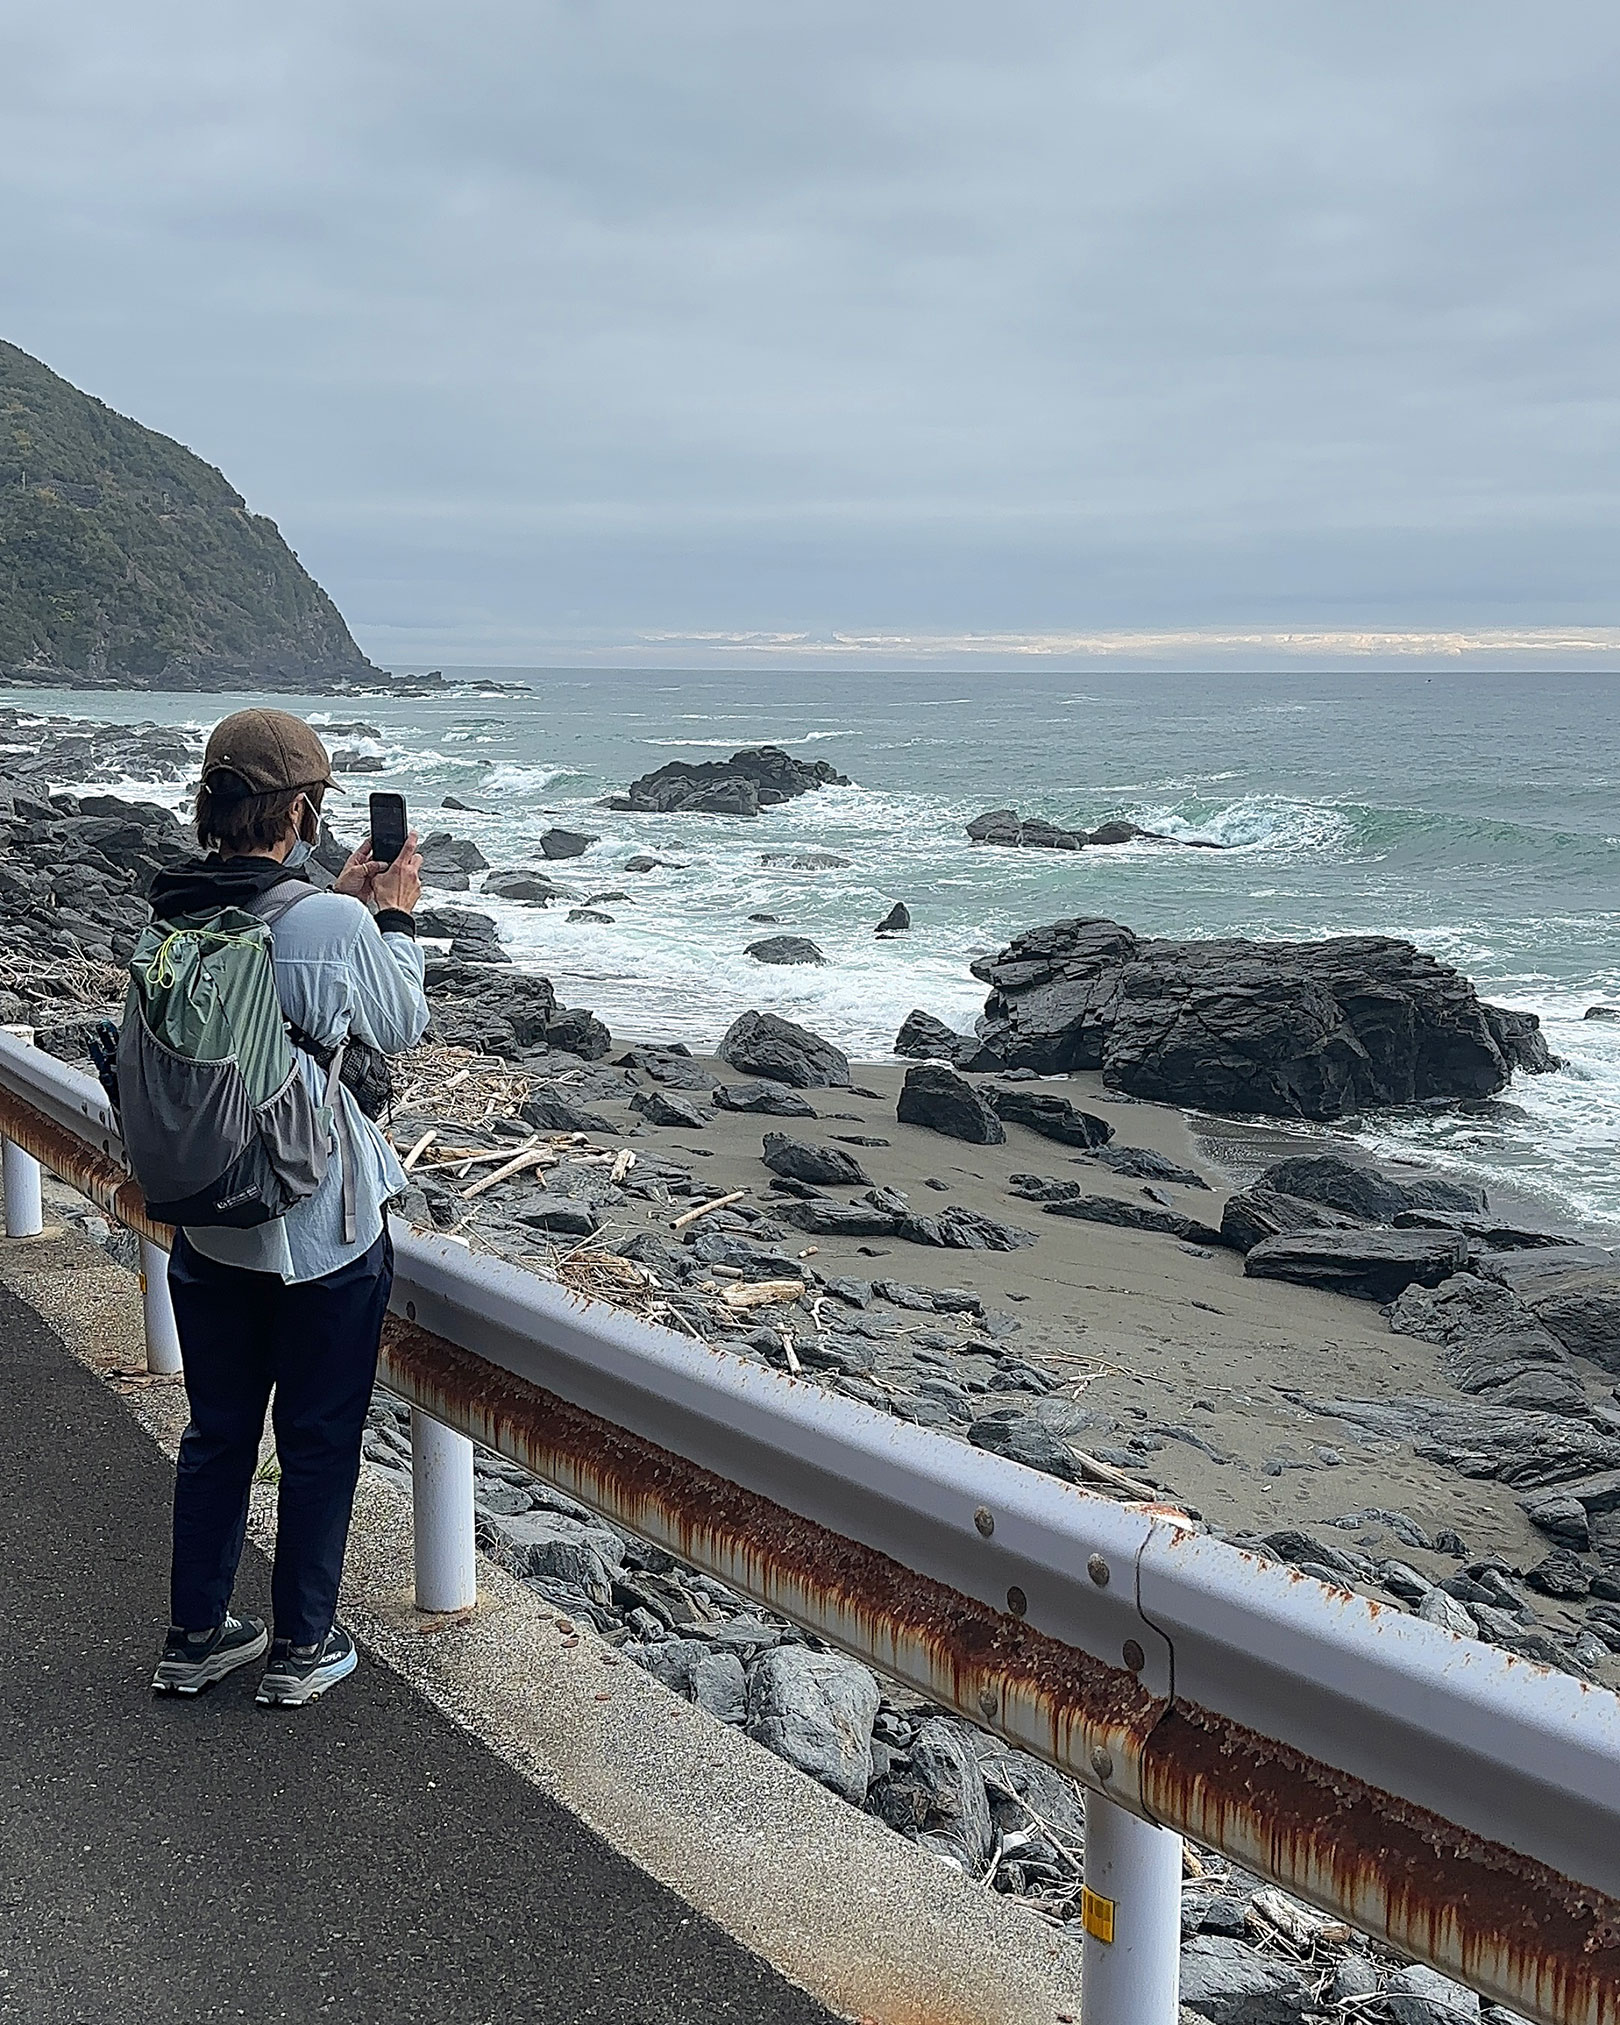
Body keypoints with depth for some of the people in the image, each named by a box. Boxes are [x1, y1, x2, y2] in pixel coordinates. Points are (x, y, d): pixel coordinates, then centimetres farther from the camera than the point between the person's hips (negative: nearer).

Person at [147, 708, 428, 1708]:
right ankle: (304, 1647, 25)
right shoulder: (334, 923, -22)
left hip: (207, 1226, 6)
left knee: (217, 1432, 20)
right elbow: (402, 1028, -3)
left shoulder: (174, 912, -3)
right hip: (324, 1231, -5)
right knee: (320, 1440, 12)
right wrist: (395, 917, 8)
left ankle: (197, 1636, 32)